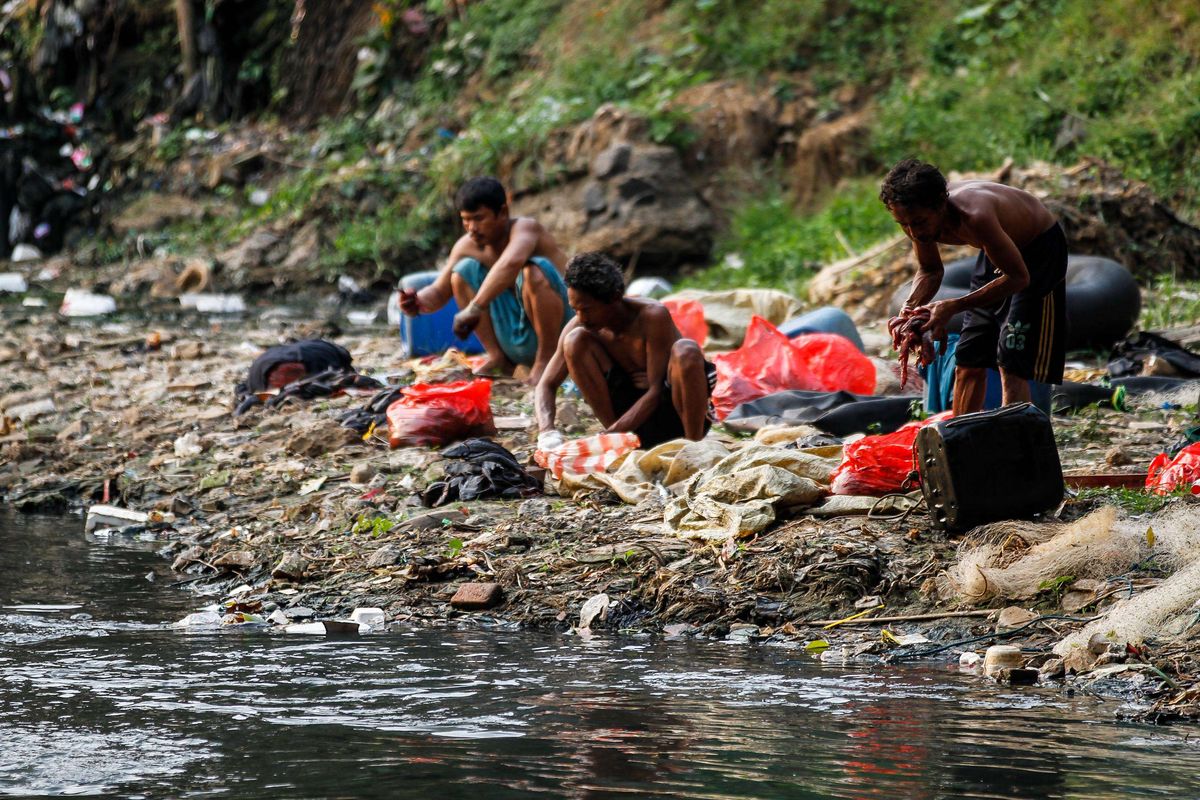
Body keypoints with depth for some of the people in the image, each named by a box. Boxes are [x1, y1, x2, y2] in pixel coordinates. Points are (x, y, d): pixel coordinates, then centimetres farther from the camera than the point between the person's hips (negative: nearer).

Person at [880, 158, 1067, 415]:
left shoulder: (974, 216, -41)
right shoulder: (920, 215, -18)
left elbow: (1018, 277, -32)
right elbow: (930, 271, 2)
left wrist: (953, 307, -37)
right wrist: (910, 308, -19)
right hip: (1000, 250, 7)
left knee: (1011, 363, -16)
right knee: (968, 360, 7)